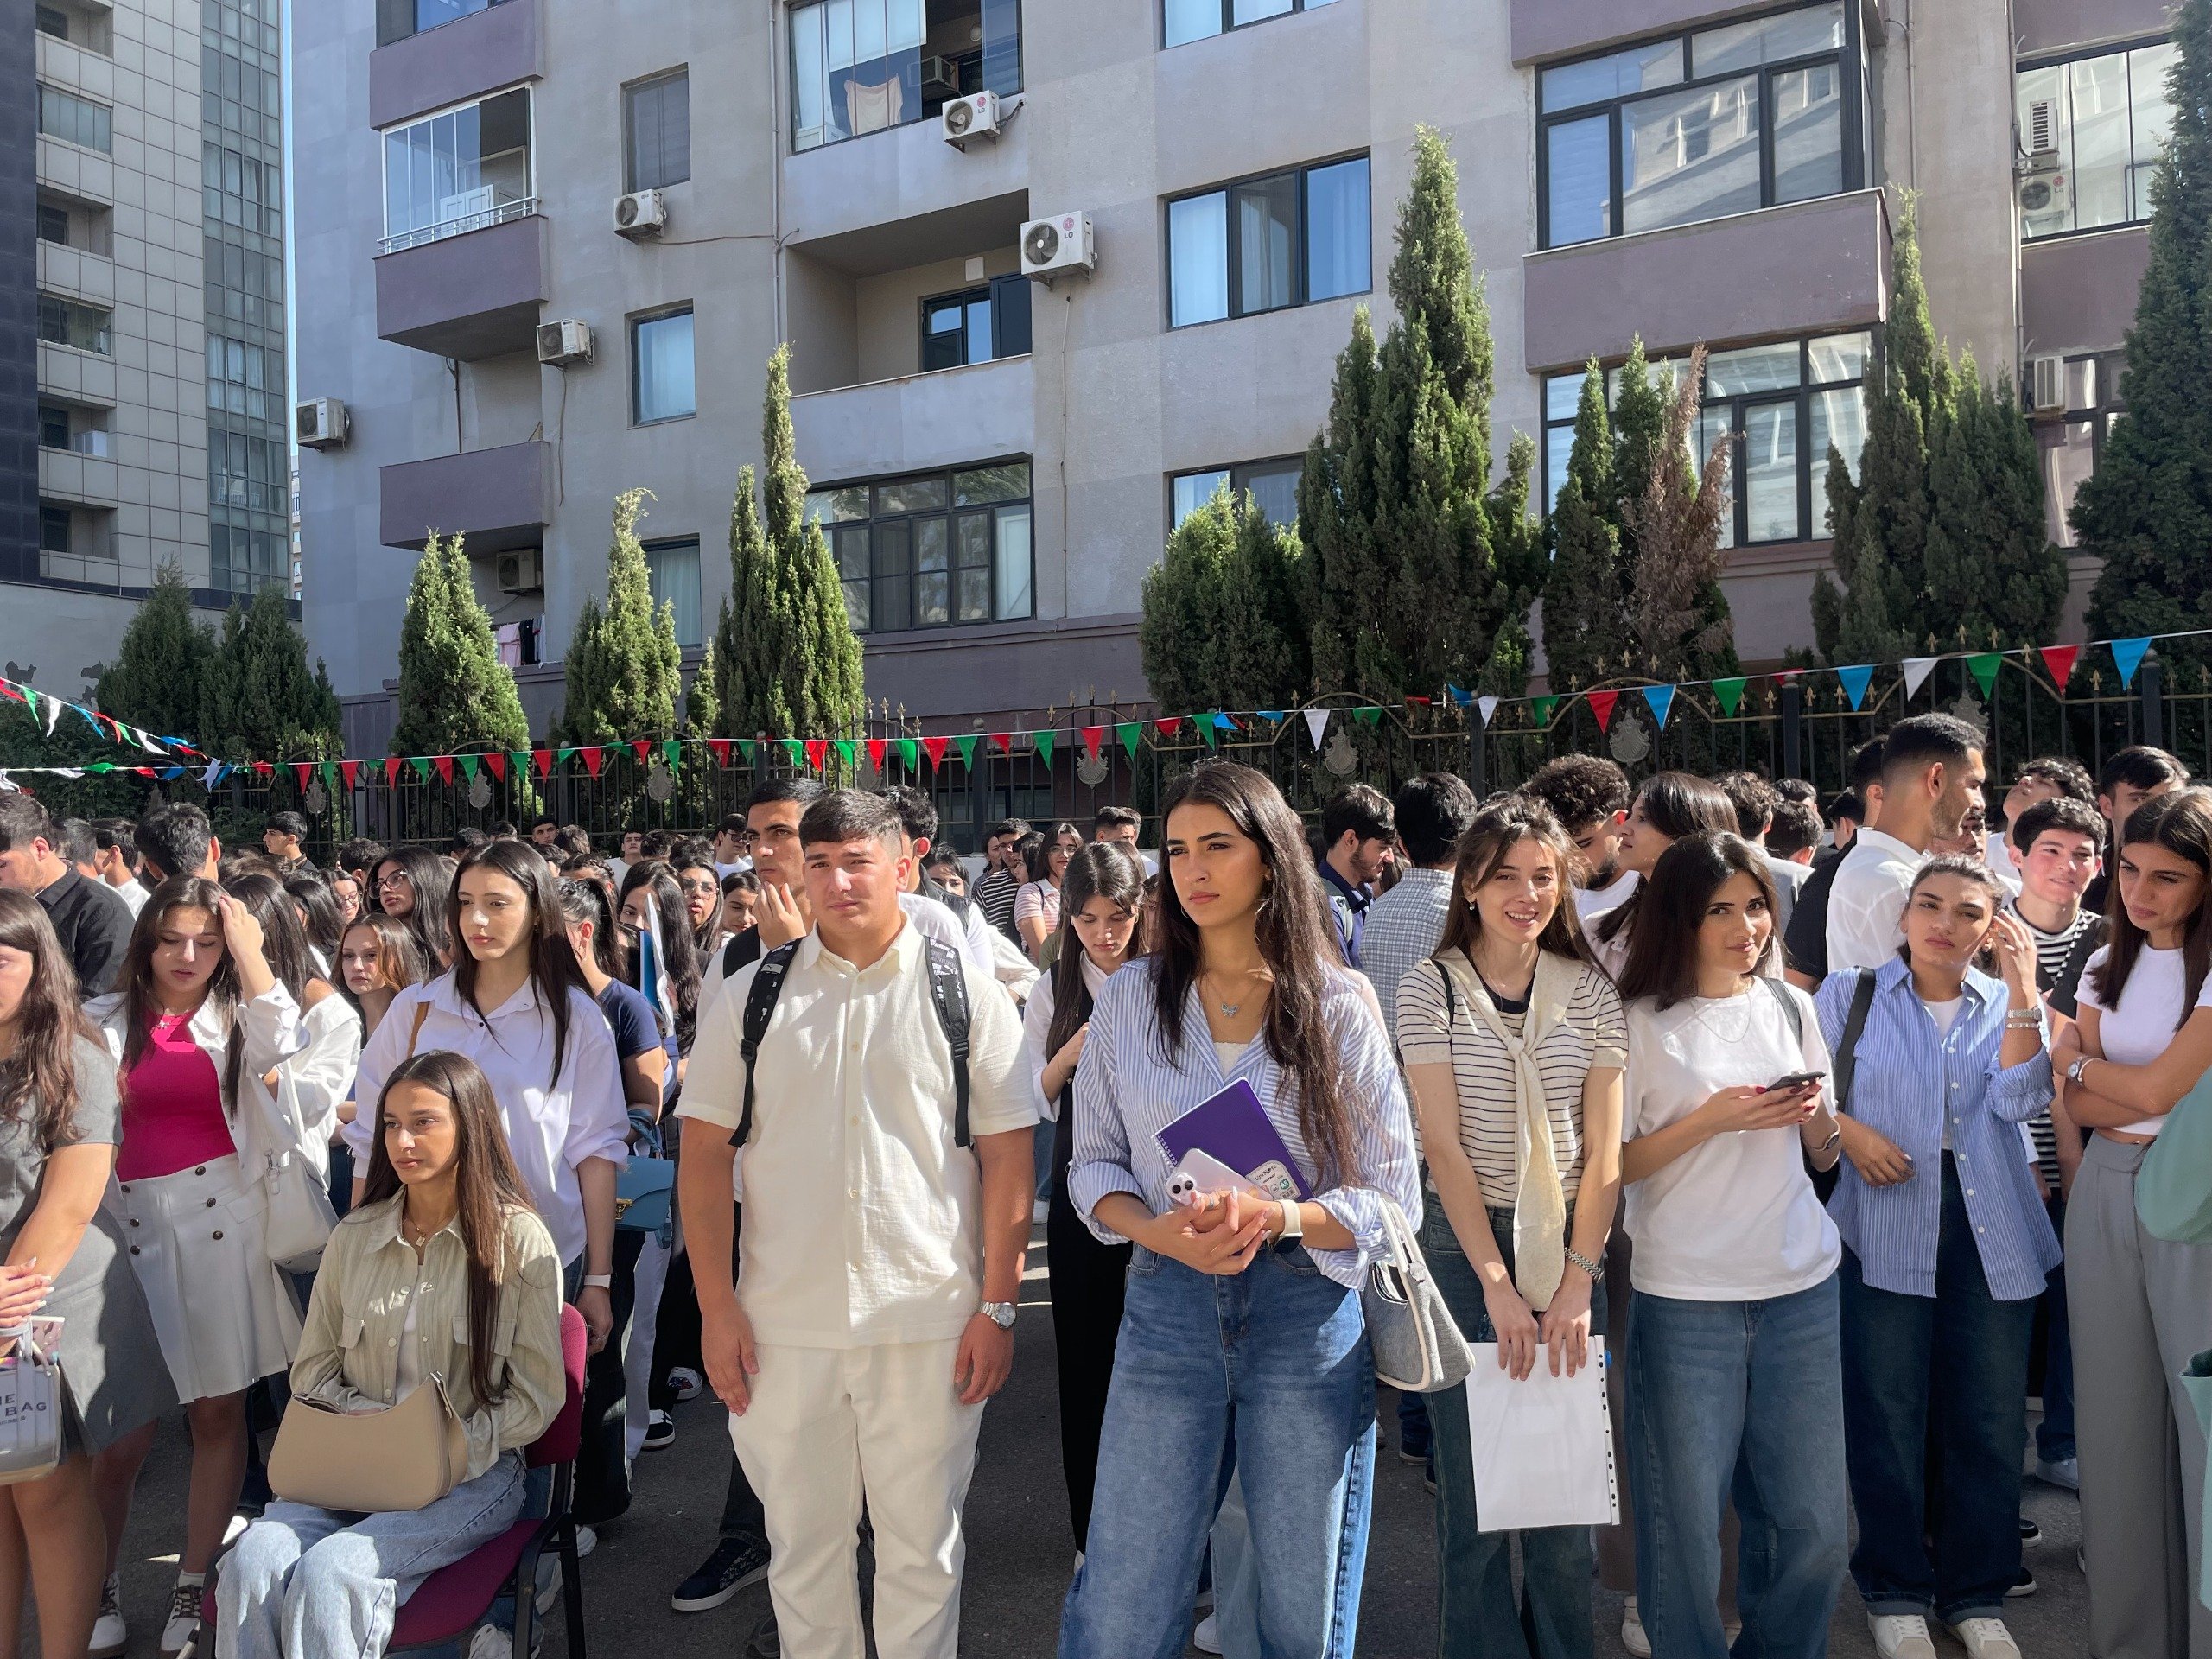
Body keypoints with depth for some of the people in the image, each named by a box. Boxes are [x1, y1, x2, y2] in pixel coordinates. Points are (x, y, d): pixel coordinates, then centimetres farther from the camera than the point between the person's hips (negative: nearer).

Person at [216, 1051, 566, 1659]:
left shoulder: (519, 1239, -3)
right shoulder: (354, 1238, 10)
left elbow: (537, 1397, -3)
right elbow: (313, 1370, 13)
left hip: (472, 1473, -4)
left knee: (327, 1571, -28)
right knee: (252, 1561, -25)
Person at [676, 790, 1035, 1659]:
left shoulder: (965, 990, -1)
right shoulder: (752, 997, 4)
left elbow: (1007, 1154, -1)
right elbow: (704, 1153, 5)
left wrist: (998, 1305, -4)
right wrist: (716, 1304, -1)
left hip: (931, 1322, -1)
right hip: (782, 1321, 2)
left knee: (921, 1546, 11)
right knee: (802, 1544, 15)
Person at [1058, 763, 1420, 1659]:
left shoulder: (1338, 1004, -2)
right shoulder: (1128, 998, 2)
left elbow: (1393, 1197, -3)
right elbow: (1094, 1164, 6)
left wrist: (1278, 1217, -21)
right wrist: (1159, 1231, -15)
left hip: (1308, 1319, -1)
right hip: (1167, 1310, 1)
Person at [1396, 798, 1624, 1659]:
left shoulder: (1591, 991, 2)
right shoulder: (1431, 988, -4)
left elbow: (1603, 1147, 0)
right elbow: (1444, 1143, -9)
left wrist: (1576, 1280, -10)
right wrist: (1498, 1284, -14)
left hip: (1570, 1244, 2)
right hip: (1464, 1243, -2)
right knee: (1472, 1482, 6)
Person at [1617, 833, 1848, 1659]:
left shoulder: (1790, 1006, 8)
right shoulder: (1643, 1023, -6)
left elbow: (1824, 1157, 14)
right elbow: (1616, 1166, -8)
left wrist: (1814, 1115, -7)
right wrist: (1711, 1118, -18)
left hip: (1803, 1287, 4)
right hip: (1687, 1295, -4)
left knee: (1814, 1516, 9)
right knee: (1688, 1516, 5)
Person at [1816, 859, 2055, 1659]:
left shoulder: (2008, 1006, 8)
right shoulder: (1851, 994, 3)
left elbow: (2019, 1101, -9)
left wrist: (2022, 991, -14)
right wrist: (1848, 1131, -13)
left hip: (1992, 1235, 2)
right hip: (1886, 1231, -2)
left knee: (1990, 1415, 8)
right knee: (1887, 1414, 4)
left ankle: (1976, 1594, 26)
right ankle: (1895, 1591, 21)